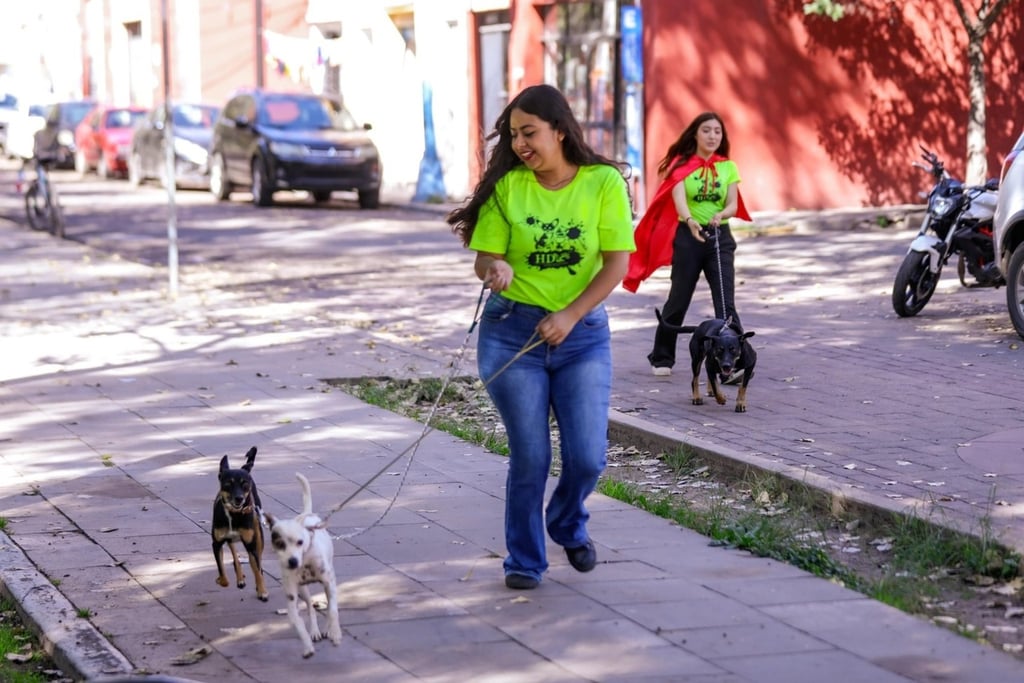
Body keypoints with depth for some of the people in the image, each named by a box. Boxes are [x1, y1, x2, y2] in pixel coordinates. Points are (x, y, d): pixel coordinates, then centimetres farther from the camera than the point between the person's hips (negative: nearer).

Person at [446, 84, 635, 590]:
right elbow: (484, 259, -2)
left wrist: (570, 315, -16)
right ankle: (524, 561, 19)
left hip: (582, 333, 0)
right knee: (530, 457, 0)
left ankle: (567, 525, 31)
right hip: (513, 331, 0)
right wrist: (495, 271, -27)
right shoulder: (506, 186, -2)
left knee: (587, 457, -2)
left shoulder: (604, 182, -5)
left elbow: (617, 263, -7)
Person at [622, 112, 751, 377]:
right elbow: (679, 199, -17)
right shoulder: (681, 165, -2)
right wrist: (690, 221, -38)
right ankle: (661, 357, 24)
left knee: (726, 302, -8)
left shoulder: (728, 166, 6)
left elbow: (733, 204, -1)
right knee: (678, 300, 7)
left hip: (720, 236, 2)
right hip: (688, 236, -2)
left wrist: (721, 215, -25)